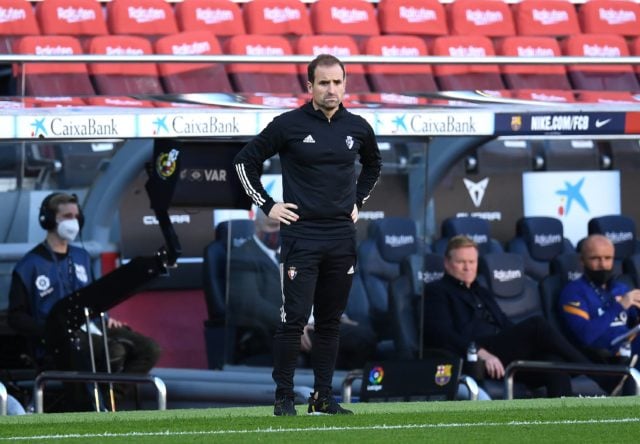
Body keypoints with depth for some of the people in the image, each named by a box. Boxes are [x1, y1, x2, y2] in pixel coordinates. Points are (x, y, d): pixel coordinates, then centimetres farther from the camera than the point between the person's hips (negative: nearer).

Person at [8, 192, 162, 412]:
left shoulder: (82, 257, 19)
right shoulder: (30, 266, -1)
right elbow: (17, 317, -3)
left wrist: (104, 319, 9)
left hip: (89, 331, 7)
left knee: (149, 349, -13)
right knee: (114, 351, -33)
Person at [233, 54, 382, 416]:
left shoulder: (357, 128, 7)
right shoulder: (289, 125, -5)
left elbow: (373, 165, 28)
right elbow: (246, 160, 3)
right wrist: (266, 205, -1)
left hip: (342, 237, 4)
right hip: (301, 234, -4)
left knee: (331, 322, 8)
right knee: (295, 318, -8)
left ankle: (323, 397, 14)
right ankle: (284, 396, -1)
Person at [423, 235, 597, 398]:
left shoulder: (482, 293, 34)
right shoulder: (436, 291, 12)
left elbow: (507, 327, 26)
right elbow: (443, 335, -5)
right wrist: (482, 353, -22)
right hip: (472, 360, -7)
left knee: (554, 362, -28)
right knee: (537, 325, -26)